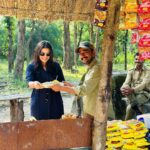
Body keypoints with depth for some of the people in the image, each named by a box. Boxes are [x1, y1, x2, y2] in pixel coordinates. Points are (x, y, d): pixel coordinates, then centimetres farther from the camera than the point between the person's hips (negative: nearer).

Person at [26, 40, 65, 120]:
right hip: (39, 104, -1)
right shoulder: (31, 67, 0)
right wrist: (34, 84, -37)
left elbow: (62, 81, 7)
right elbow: (29, 83, -14)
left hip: (54, 104, 2)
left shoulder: (56, 66, 4)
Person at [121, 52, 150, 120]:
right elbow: (127, 82, -5)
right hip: (133, 93, 3)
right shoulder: (131, 72, 10)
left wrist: (132, 90, -37)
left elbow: (144, 84, -18)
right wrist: (124, 88, -32)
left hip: (144, 93, -3)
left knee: (130, 107, -31)